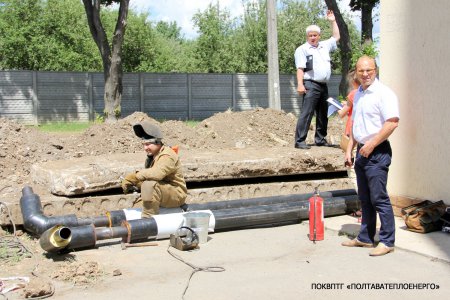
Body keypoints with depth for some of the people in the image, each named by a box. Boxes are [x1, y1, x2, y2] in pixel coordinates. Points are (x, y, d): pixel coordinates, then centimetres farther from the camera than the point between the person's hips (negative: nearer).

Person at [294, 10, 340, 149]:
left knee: (323, 114, 12)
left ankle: (320, 139, 21)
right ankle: (300, 141, -15)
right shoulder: (302, 49, -1)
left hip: (323, 85, 7)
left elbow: (336, 37, 34)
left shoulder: (324, 46, 19)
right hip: (311, 85, -7)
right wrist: (300, 84, -20)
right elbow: (300, 68, -9)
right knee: (306, 113, -13)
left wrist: (333, 21, 29)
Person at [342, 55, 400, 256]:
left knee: (379, 198, -6)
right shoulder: (358, 94, 15)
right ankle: (365, 238, 24)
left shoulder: (383, 93, -12)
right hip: (362, 151, 9)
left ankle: (387, 241, 2)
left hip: (377, 152, -8)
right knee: (365, 198, 14)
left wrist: (371, 145, -19)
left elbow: (392, 122, -20)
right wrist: (350, 149, 16)